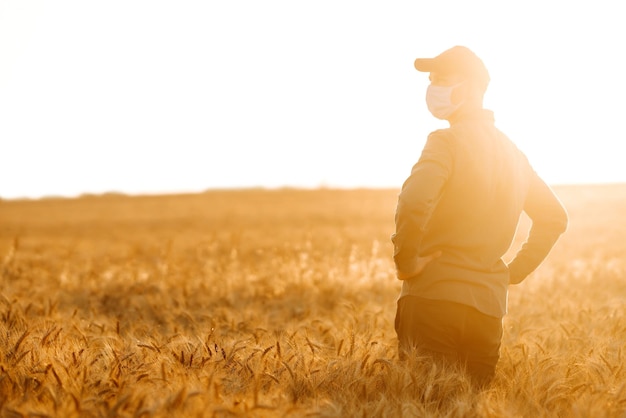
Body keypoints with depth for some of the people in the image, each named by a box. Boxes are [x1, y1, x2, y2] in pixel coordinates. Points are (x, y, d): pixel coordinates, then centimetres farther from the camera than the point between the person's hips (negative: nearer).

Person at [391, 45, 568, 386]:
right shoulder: (510, 150, 15)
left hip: (434, 294, -7)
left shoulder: (448, 141, -8)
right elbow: (554, 217, 23)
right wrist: (515, 270, 21)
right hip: (489, 303, 7)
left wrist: (405, 261, -12)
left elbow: (414, 202, -26)